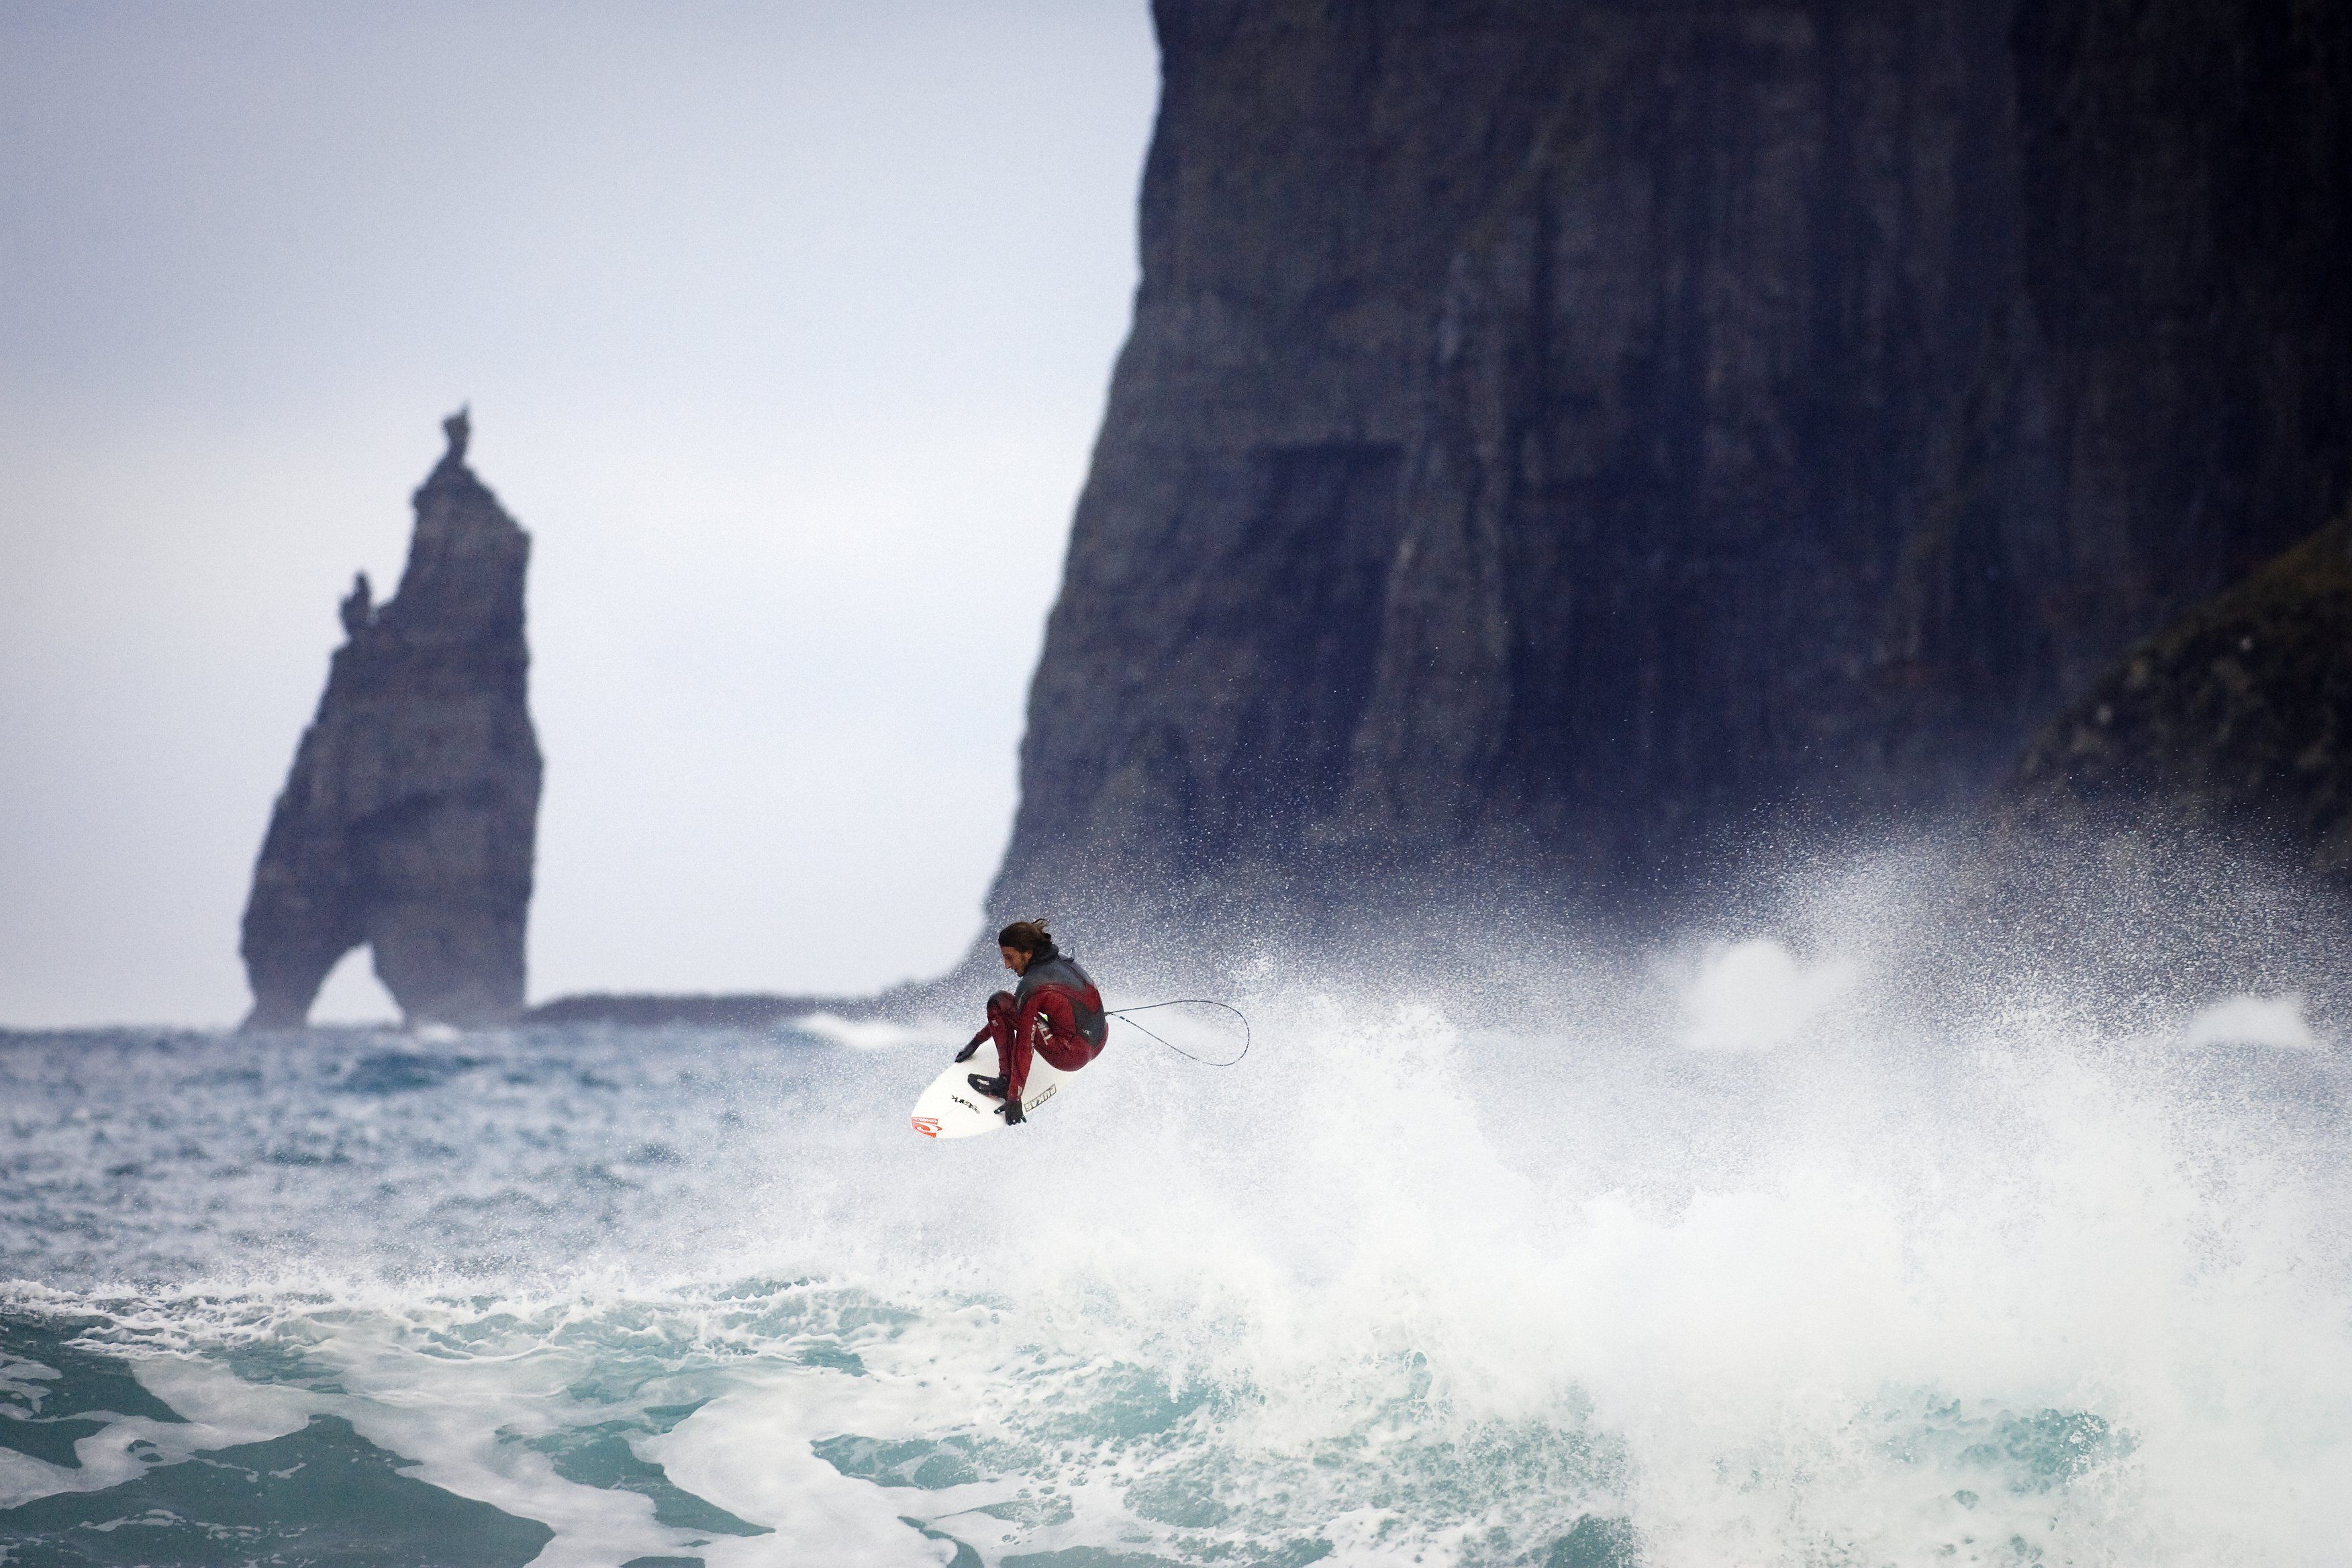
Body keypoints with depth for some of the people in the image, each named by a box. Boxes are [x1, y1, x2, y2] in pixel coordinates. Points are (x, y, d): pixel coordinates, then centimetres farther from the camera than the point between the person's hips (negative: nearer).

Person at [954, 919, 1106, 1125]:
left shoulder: (1033, 985, -19)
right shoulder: (1059, 959, 6)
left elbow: (1024, 1048, -18)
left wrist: (1014, 1100, -14)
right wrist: (978, 1040, 24)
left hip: (1071, 1056, -9)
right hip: (1099, 1043, 9)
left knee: (999, 1003, -7)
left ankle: (1006, 1082, -3)